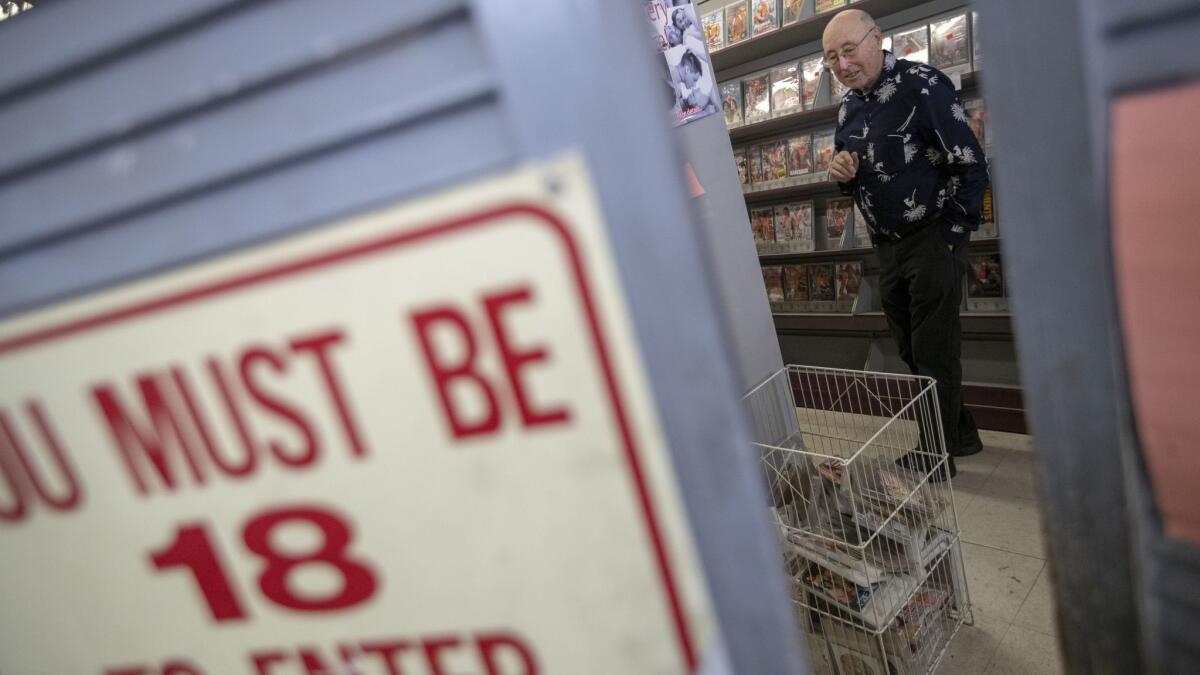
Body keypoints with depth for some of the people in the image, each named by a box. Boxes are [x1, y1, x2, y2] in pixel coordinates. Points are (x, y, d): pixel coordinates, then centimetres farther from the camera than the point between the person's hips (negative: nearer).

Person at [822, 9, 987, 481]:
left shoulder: (921, 86, -14)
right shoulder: (848, 107, 8)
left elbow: (971, 164, -14)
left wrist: (952, 237, -13)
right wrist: (843, 173, -5)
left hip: (933, 239, -7)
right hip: (886, 246, 8)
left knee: (934, 353, 0)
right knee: (912, 351, 14)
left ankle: (936, 455, 13)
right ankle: (959, 433, 31)